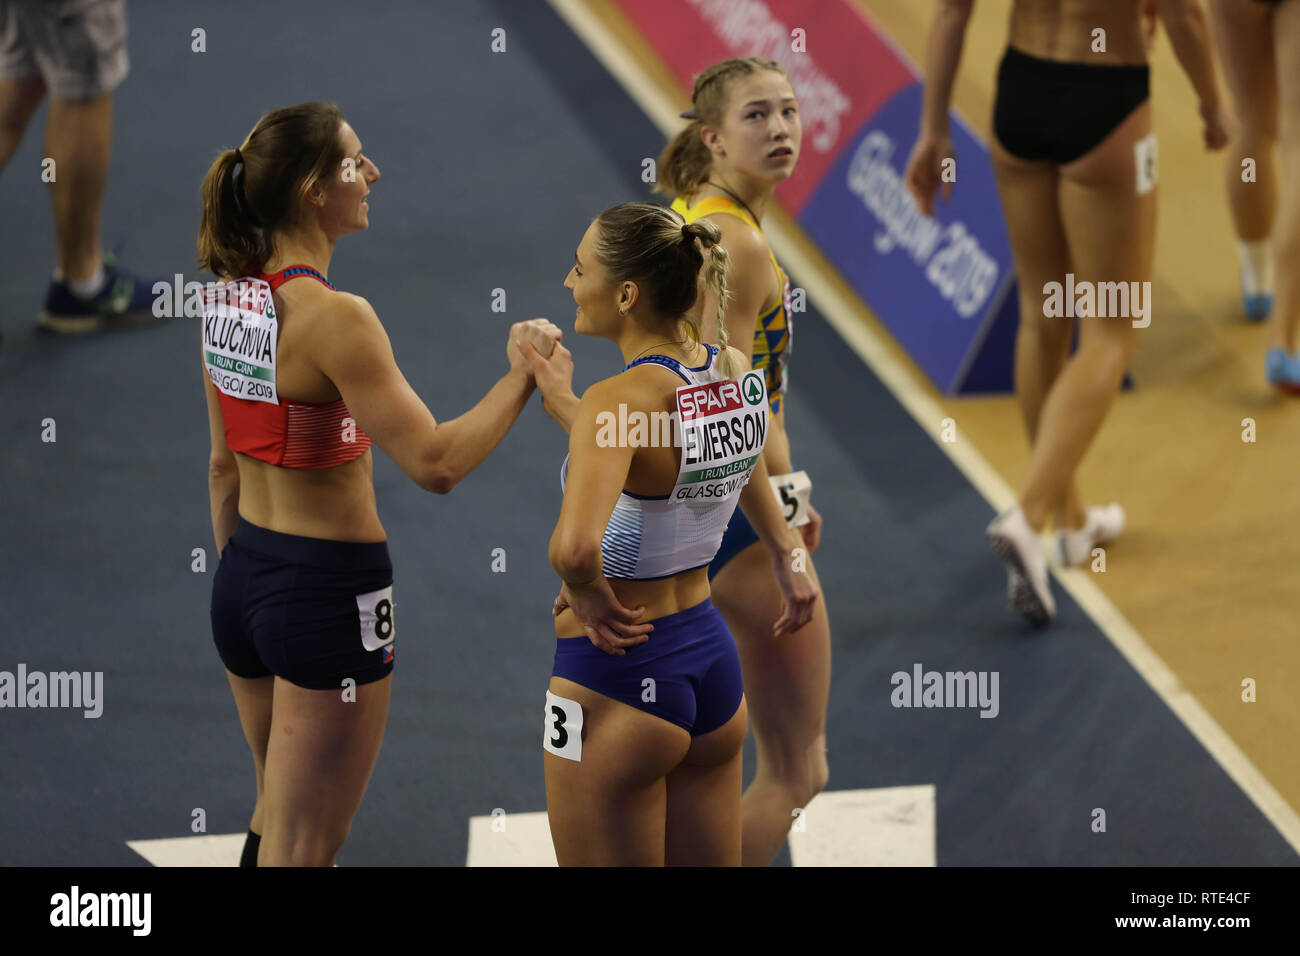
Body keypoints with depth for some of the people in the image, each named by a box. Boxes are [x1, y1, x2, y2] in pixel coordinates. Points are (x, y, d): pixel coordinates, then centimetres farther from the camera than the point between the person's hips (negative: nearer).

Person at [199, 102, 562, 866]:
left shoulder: (229, 300, 3)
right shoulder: (333, 317, -22)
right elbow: (436, 463, -25)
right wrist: (523, 374, -14)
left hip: (244, 576, 8)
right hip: (329, 589, -8)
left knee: (278, 817, 24)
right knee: (303, 847, 0)